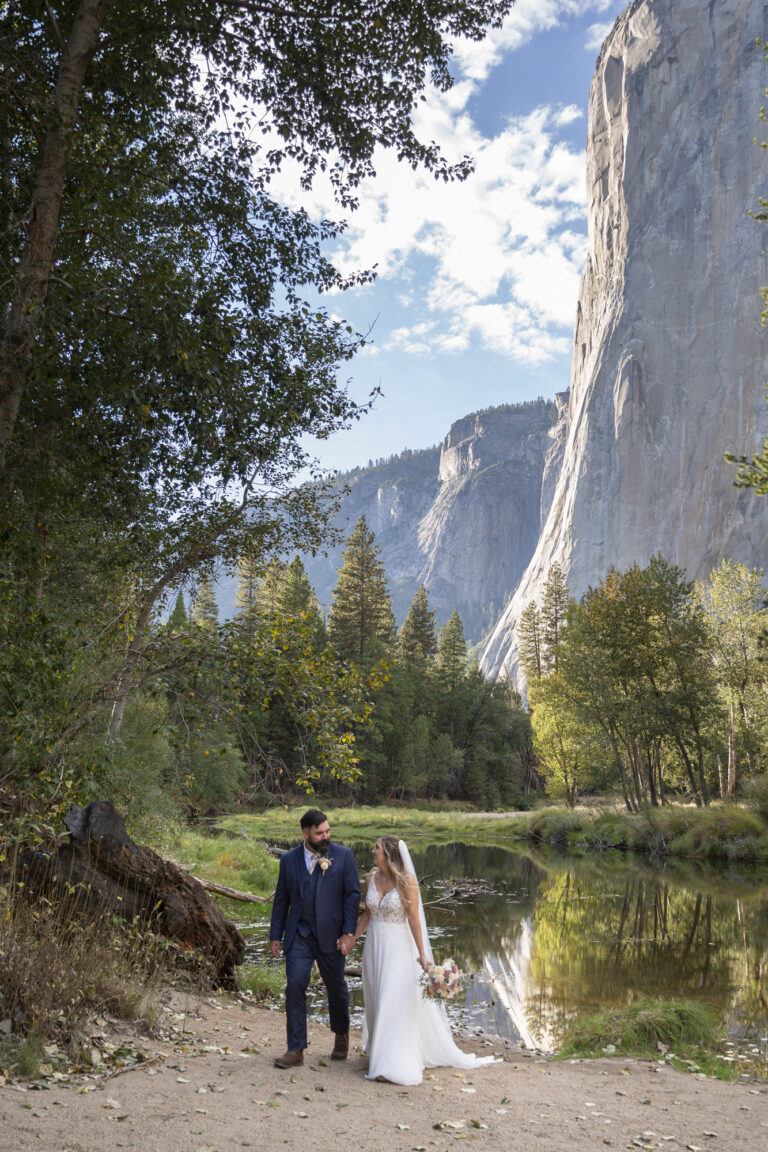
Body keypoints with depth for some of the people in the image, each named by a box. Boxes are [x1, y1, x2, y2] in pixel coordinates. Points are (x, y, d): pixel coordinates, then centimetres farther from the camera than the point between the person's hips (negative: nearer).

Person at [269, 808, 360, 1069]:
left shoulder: (343, 856, -4)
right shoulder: (289, 860, 3)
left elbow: (352, 894, -4)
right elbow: (281, 899, 9)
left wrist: (349, 933, -11)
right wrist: (275, 936, 7)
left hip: (330, 936, -1)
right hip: (298, 936, 1)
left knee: (336, 988, 12)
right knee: (294, 987, -7)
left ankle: (342, 1036, 38)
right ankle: (296, 1050, 3)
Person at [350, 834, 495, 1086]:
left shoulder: (406, 880, -14)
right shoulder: (371, 877, 1)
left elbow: (414, 919, -13)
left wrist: (422, 954, -14)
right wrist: (351, 940, 11)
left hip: (398, 947, -6)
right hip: (374, 946, 6)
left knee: (395, 1003, -6)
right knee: (377, 1002, 14)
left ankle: (392, 1064, 0)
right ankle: (379, 1052, 29)